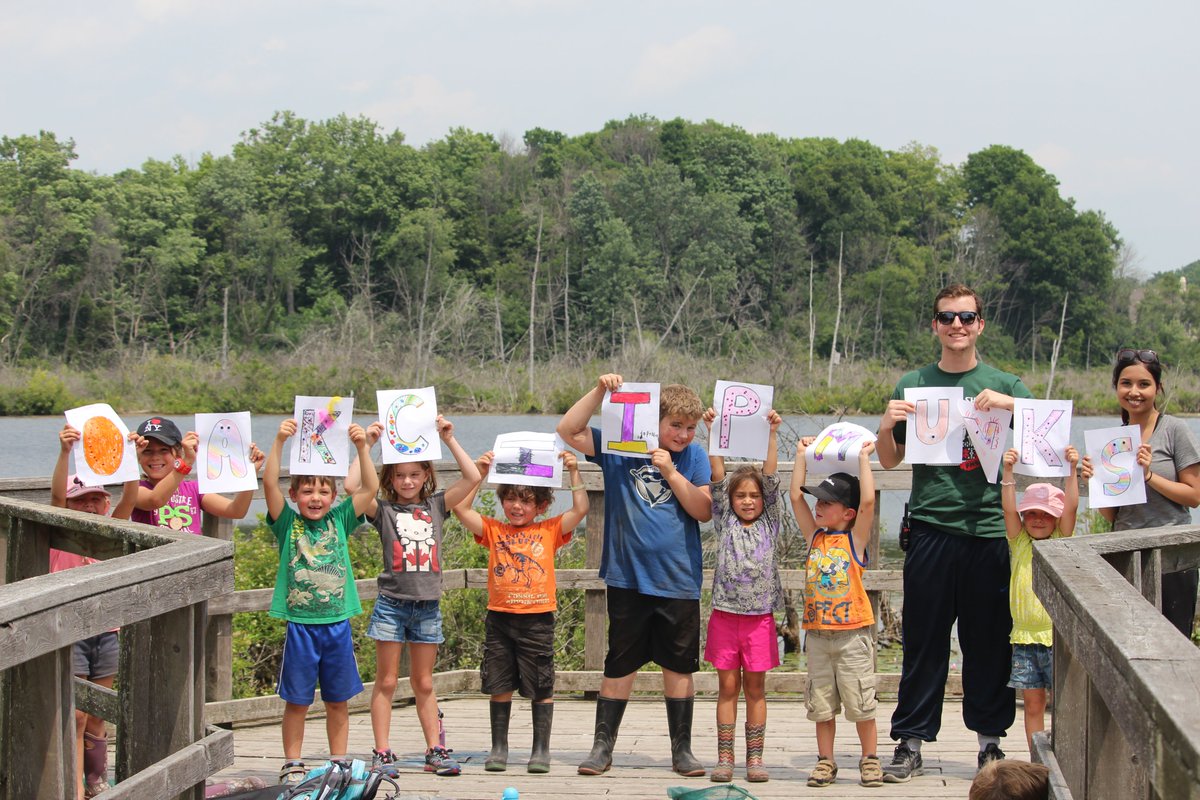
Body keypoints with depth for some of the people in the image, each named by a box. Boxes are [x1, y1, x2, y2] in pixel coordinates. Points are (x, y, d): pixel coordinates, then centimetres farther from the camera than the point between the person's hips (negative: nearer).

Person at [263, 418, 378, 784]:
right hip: (300, 624, -2)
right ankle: (292, 764, 13)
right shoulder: (288, 523, -1)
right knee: (297, 700, 4)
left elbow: (370, 487, 0)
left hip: (337, 623, 2)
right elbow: (269, 483, -14)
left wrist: (362, 447, -10)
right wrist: (279, 442, -23)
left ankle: (339, 763, 20)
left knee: (338, 700, 10)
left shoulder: (340, 521, 6)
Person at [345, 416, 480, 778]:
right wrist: (367, 444, -11)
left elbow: (472, 477, 0)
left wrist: (449, 439, -4)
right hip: (391, 604, -2)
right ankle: (382, 754, 4)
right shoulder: (384, 511, -1)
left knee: (424, 684, 10)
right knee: (386, 682, 2)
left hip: (427, 605, 2)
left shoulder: (436, 506, 6)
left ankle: (435, 751, 12)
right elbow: (352, 486, -17)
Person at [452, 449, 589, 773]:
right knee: (500, 687, 6)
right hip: (499, 618, 1)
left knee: (541, 688, 2)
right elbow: (461, 508, 0)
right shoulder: (494, 531, 9)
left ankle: (541, 750, 10)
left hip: (537, 620, -1)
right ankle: (499, 749, 14)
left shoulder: (550, 531, 7)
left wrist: (573, 472, -5)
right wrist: (479, 473, -2)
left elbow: (580, 509, -1)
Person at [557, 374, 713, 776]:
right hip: (628, 577, -1)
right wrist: (600, 391, -15)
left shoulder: (694, 457, 1)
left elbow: (704, 511, -6)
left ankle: (682, 750, 16)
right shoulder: (620, 447, -1)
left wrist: (671, 472, -14)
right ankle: (602, 746, 14)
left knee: (679, 665, 7)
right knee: (620, 664, 6)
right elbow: (568, 430, -7)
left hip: (678, 580, 1)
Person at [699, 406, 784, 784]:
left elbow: (771, 479, -1)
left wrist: (771, 435, -8)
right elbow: (718, 478, -1)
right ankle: (724, 758, 6)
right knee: (728, 687, 3)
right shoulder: (725, 522, 6)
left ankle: (755, 758, 8)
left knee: (755, 688, 5)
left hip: (759, 616, 0)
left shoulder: (769, 524, 6)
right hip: (725, 614, 0)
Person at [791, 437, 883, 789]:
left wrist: (864, 458, -9)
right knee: (822, 703, 8)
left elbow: (868, 501, -15)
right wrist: (802, 455, 9)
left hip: (853, 633, -4)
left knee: (861, 701, 1)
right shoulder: (815, 536, 9)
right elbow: (795, 497, 6)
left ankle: (870, 760, 11)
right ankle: (825, 762, 15)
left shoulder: (855, 538, -3)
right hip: (818, 633, 4)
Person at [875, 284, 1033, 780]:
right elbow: (890, 461, 15)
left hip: (990, 529, 0)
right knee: (923, 639, 1)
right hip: (931, 529, 0)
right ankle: (911, 740, 7)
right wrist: (886, 427, -5)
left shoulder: (1005, 386, 8)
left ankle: (990, 738, 14)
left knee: (990, 640, 4)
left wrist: (1011, 406, -16)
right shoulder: (913, 385, 11)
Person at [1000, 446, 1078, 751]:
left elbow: (1071, 507, -8)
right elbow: (1009, 509, -5)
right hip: (1025, 637, 2)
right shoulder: (1020, 542, 8)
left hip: (1057, 636, -2)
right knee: (1033, 705, 6)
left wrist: (1071, 469, -16)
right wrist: (1008, 472, -15)